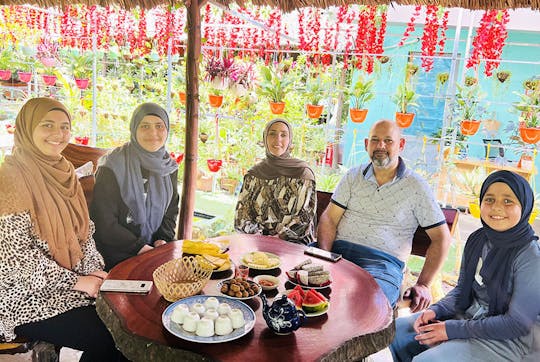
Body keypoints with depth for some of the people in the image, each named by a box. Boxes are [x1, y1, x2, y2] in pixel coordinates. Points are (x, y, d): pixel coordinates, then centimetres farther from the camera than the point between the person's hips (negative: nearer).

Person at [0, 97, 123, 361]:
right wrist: (75, 282, -15)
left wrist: (95, 272, -3)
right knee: (103, 338, -18)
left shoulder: (63, 171, 7)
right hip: (27, 294, -6)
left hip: (74, 279, 7)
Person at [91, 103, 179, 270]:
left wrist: (163, 239, -2)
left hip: (155, 250, 5)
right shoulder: (112, 167, -11)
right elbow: (103, 220, -12)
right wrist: (139, 247, -13)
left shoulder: (169, 167, 6)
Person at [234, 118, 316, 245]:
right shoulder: (253, 174, 9)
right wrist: (259, 235, -13)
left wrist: (278, 237, -15)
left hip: (293, 242, -3)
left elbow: (305, 220, -4)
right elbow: (241, 216, 5)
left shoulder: (303, 173, 0)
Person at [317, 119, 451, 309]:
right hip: (339, 252, 3)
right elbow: (329, 218, 7)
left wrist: (423, 285, -4)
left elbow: (441, 237, 5)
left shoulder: (416, 187, 4)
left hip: (383, 262, -3)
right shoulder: (353, 176, 13)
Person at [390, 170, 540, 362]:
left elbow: (517, 323, -19)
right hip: (469, 316, 7)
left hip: (505, 340, -7)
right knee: (395, 330, 1)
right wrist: (435, 310, -8)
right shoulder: (477, 240, 1)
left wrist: (453, 329, -20)